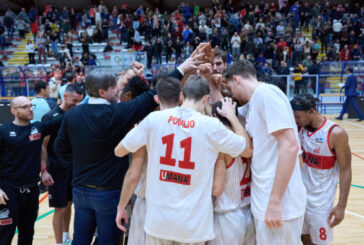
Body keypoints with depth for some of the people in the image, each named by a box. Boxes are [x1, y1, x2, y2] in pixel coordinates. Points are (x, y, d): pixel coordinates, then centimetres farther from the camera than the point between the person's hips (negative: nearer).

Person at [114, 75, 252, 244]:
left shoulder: (154, 118, -4)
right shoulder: (211, 126, -10)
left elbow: (119, 151, 4)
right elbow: (248, 150, 4)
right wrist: (232, 116, 16)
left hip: (157, 221, 2)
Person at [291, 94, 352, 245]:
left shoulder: (336, 134, -19)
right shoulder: (300, 128, -2)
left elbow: (345, 170, -14)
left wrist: (341, 206, -14)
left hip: (321, 203, -5)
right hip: (301, 197, 5)